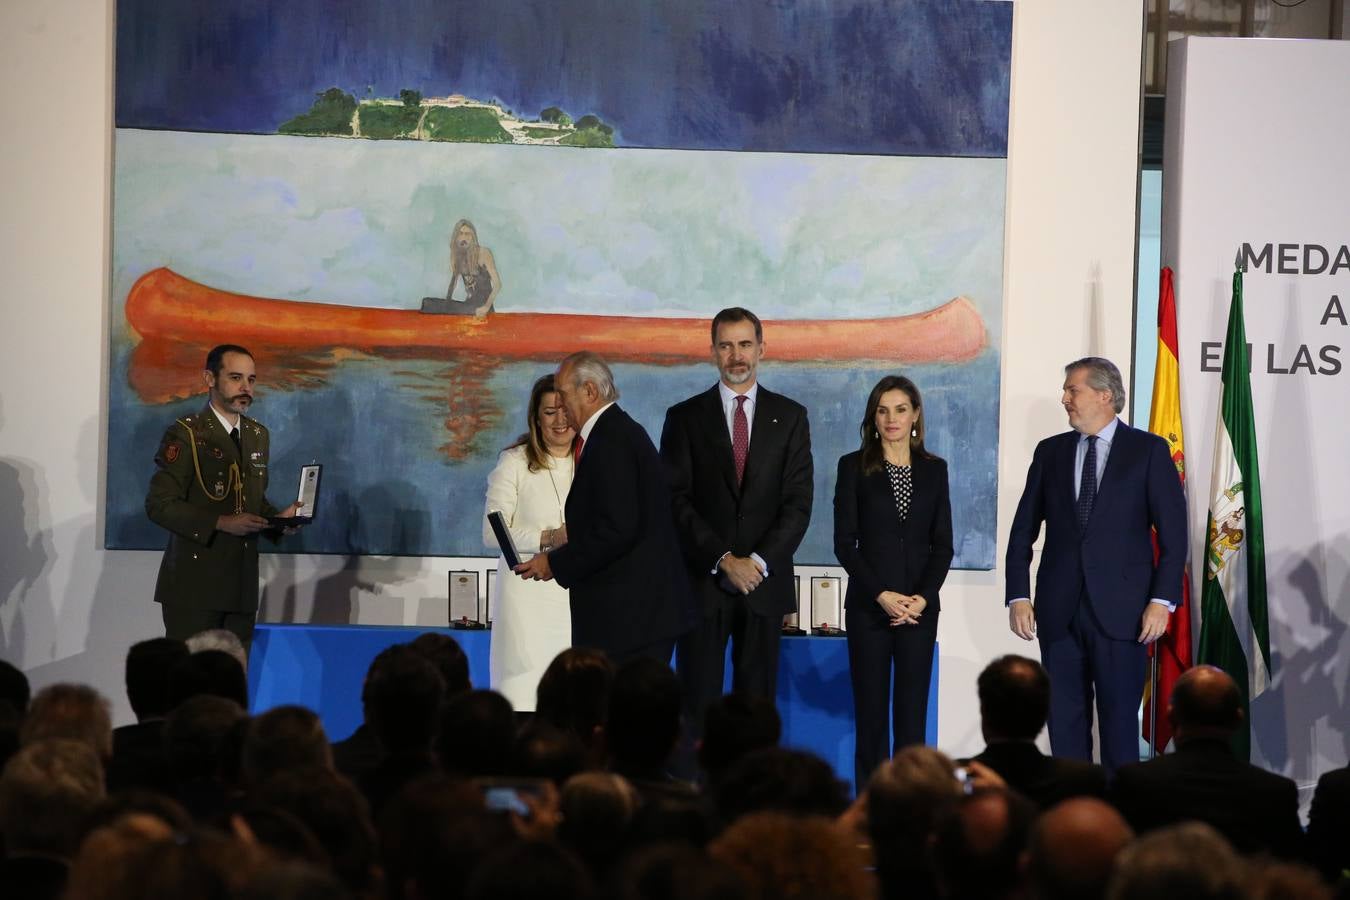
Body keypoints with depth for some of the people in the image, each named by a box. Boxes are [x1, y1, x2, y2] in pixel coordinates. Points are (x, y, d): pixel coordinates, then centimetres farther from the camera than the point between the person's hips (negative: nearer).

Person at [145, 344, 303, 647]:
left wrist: (278, 518, 3)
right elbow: (159, 505, -11)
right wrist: (221, 523, -20)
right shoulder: (185, 434, -5)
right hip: (194, 587, -6)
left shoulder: (258, 436, 16)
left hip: (241, 587, 6)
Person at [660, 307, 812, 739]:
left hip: (766, 581, 1)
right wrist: (723, 560, -12)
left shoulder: (789, 416, 9)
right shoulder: (685, 417, 6)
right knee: (697, 706, -3)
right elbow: (677, 501, -1)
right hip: (703, 583, -1)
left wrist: (759, 562, -10)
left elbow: (798, 503, 3)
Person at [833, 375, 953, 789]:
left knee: (913, 713, 1)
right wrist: (882, 595, -12)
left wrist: (922, 597, -8)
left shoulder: (934, 469, 8)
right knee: (870, 712, -1)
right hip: (868, 606, -2)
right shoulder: (854, 466, 1)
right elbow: (844, 542, -2)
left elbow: (942, 544, 7)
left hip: (920, 608, 2)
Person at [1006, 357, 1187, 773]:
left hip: (1121, 612, -3)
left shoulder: (1148, 450, 1)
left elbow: (1173, 532, -2)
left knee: (1120, 722, 0)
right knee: (1065, 723, 5)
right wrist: (1019, 597, 2)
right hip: (1059, 611, 4)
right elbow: (1023, 530, 11)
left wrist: (1162, 599, -10)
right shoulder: (1050, 452, 11)